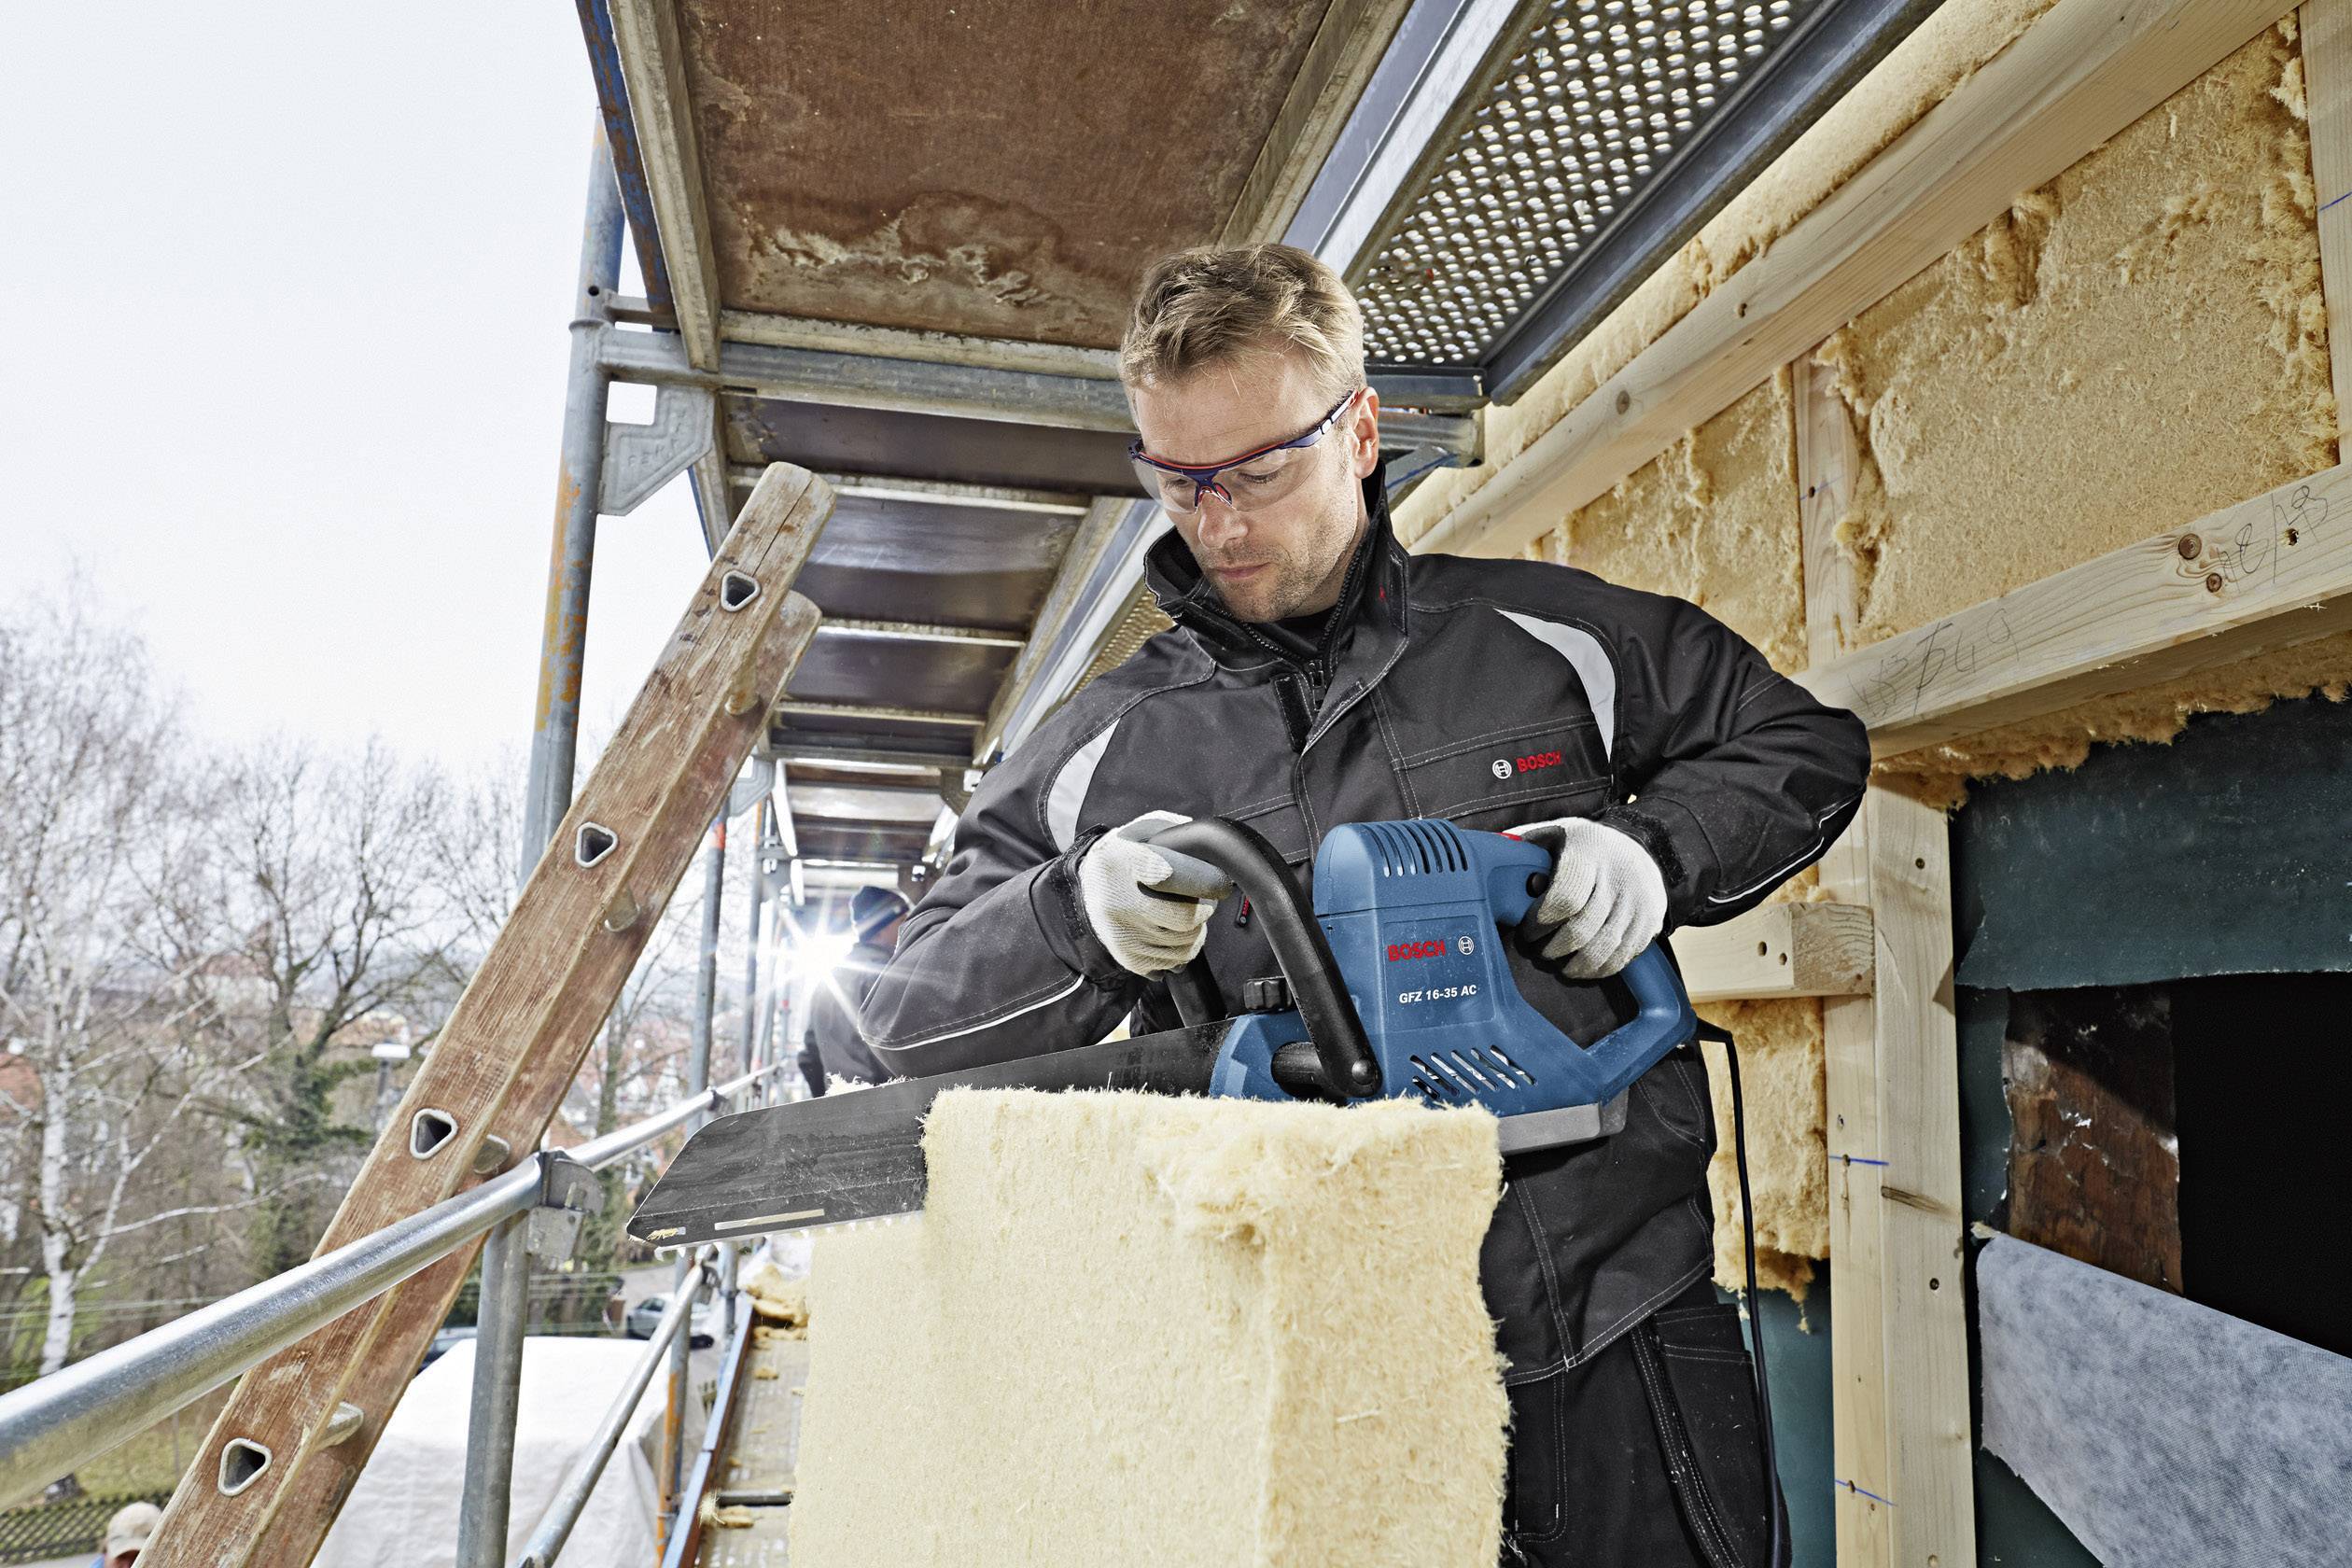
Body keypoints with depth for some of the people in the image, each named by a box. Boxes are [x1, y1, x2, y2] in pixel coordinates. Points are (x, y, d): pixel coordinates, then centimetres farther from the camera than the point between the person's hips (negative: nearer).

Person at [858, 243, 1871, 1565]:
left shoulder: (1546, 637, 4)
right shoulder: (1108, 747, 4)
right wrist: (1084, 916, -20)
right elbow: (917, 1013, 2)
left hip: (1617, 1320, 1)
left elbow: (1807, 744, 15)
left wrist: (1656, 854, -6)